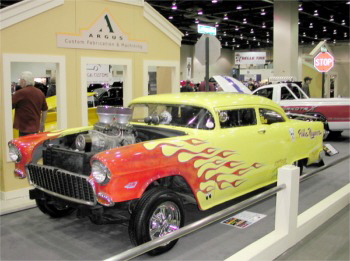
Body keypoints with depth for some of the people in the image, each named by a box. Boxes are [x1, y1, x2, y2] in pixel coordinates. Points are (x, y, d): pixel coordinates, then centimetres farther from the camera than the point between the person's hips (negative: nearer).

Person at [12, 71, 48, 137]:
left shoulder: (20, 93, -15)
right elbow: (45, 110, 14)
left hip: (25, 129, -7)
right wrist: (42, 123, 22)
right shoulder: (40, 93, 7)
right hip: (35, 128, 7)